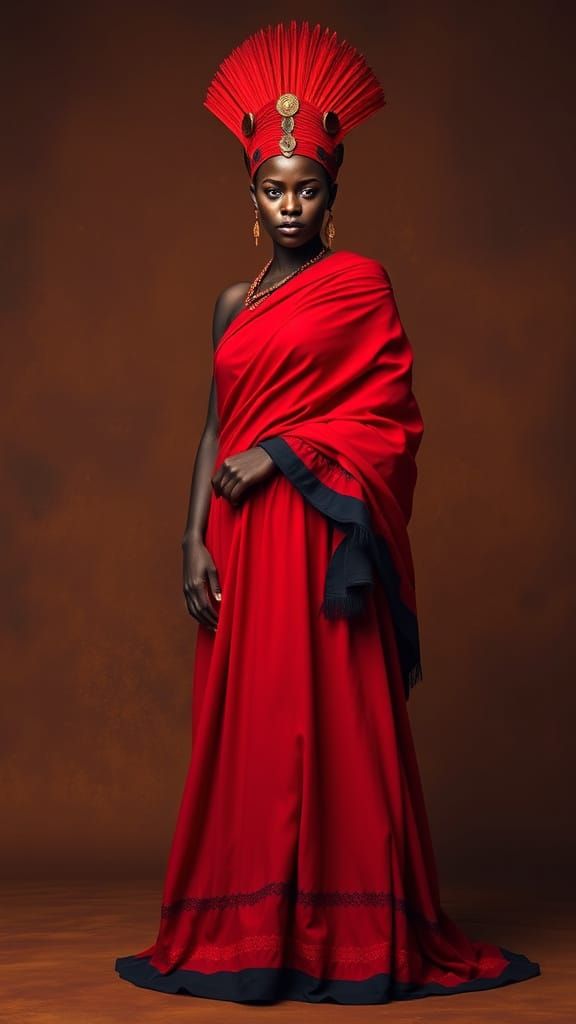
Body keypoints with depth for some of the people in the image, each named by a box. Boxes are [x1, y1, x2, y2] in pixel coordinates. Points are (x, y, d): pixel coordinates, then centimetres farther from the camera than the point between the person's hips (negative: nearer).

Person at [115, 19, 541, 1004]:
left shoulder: (361, 284, 3)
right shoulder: (234, 302, 16)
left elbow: (390, 416, -4)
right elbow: (214, 428, 12)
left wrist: (281, 452, -11)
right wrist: (194, 542, 2)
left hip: (322, 533, -4)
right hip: (243, 540, 5)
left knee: (335, 721, -4)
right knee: (246, 726, 5)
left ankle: (348, 931, 6)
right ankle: (247, 930, 14)